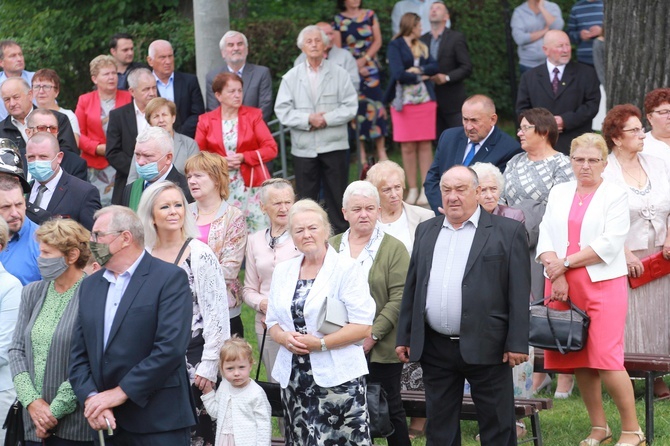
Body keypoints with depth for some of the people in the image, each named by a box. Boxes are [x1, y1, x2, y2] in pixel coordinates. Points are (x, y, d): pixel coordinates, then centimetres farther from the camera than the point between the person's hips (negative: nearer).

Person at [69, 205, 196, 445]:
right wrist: (91, 398, -8)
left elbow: (170, 348, -16)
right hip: (106, 423, 5)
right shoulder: (89, 286, 14)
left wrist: (120, 393, -15)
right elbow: (79, 355, 10)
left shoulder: (170, 278, -6)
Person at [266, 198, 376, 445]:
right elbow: (272, 321, 16)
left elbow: (362, 326, -9)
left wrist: (320, 343, -16)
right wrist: (285, 338, -6)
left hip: (337, 377, -5)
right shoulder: (283, 271, 13)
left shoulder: (347, 268, -3)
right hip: (294, 377, 5)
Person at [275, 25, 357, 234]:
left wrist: (327, 119, -14)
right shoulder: (291, 77, 7)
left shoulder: (339, 74, 4)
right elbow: (282, 110, 0)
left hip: (334, 146, -1)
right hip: (303, 147, 1)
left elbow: (350, 107, -3)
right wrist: (307, 120, -13)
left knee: (337, 196, 4)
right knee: (305, 198, 4)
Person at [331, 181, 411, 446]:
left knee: (389, 409, 4)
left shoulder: (393, 249, -1)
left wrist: (373, 335, -15)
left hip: (380, 348, -3)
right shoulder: (332, 247, 11)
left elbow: (399, 298, -8)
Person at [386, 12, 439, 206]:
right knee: (408, 147, -3)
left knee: (425, 145, -1)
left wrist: (418, 69, -10)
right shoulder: (395, 46, 1)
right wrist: (420, 78, 0)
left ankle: (426, 190, 0)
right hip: (404, 101, -4)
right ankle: (413, 190, 3)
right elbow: (398, 74, -11)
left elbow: (434, 67, 4)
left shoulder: (422, 47, 18)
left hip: (425, 100, 4)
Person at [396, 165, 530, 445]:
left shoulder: (508, 232, -1)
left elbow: (519, 293, -5)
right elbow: (411, 288, 15)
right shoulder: (426, 231, 13)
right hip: (435, 348, 5)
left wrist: (517, 344, -11)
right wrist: (404, 337, 11)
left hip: (485, 347, -4)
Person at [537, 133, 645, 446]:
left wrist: (566, 263, -10)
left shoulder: (615, 195, 0)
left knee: (607, 360, -11)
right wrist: (556, 275, -9)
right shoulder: (559, 193, 14)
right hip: (564, 287, 5)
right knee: (579, 361, 5)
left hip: (603, 283, -5)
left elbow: (608, 243, -11)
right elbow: (545, 237, 6)